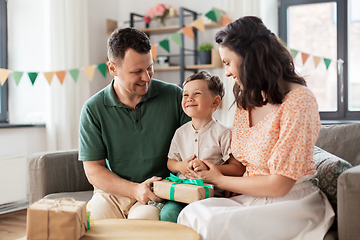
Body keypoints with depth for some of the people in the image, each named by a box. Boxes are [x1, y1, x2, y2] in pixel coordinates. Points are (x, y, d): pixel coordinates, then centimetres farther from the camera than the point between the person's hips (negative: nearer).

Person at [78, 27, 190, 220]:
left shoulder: (175, 96, 0)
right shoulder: (93, 109, -1)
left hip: (160, 194, -1)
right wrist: (134, 189, -15)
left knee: (143, 219, -31)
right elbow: (93, 171, -1)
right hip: (113, 191, 2)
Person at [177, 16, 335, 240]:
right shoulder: (247, 100, 11)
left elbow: (278, 185, -17)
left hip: (292, 204, -7)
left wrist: (220, 179, -6)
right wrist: (206, 170, -2)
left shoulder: (299, 101, -16)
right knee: (192, 212, -19)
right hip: (253, 199, 7)